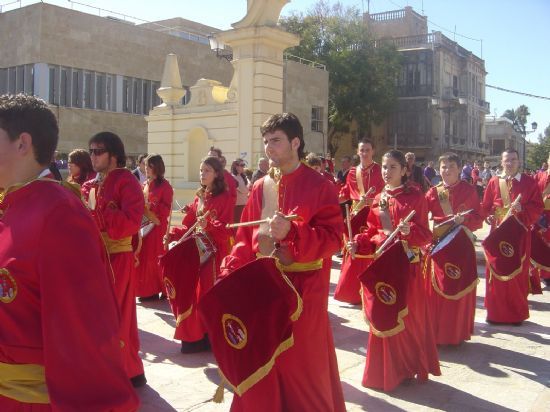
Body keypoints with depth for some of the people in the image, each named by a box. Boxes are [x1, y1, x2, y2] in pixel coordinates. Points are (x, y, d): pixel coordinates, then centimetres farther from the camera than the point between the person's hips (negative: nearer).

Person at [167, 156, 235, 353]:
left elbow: (226, 230, -15)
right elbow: (190, 225, 13)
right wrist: (173, 234, -4)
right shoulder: (199, 196, 15)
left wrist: (208, 225, -32)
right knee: (194, 293, 4)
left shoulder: (225, 197, -6)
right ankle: (196, 335, 15)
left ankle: (212, 336, 1)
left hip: (214, 252, -6)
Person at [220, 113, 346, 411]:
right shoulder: (260, 188, 9)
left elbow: (333, 238, -14)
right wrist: (229, 272, -2)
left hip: (303, 289, -5)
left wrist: (292, 231, -27)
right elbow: (245, 238, 10)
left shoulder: (319, 186, -7)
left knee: (301, 362, 5)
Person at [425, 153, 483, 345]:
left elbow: (478, 220, 2)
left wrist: (464, 219, -18)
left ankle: (457, 333, 19)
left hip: (462, 246, -1)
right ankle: (435, 332, 16)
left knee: (460, 291, 6)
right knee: (435, 291, 3)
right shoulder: (433, 193, 3)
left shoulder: (469, 190, 1)